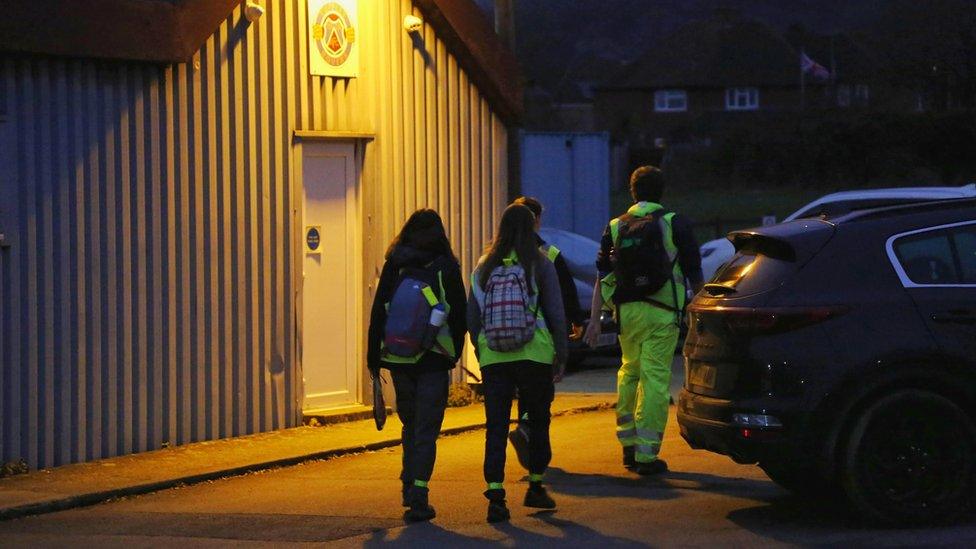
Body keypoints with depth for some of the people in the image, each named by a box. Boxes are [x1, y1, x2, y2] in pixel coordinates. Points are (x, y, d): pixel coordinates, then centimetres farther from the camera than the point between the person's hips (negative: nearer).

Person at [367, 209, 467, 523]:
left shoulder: (393, 267, 3)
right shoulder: (446, 268, -3)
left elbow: (377, 313, 3)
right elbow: (460, 315, -1)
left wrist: (373, 359, 9)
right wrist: (454, 355, 12)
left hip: (398, 358, 3)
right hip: (433, 360, -3)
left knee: (410, 424, 19)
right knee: (426, 429, -1)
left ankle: (410, 488, 19)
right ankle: (417, 497, -10)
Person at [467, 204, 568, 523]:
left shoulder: (484, 267, 5)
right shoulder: (540, 265, -3)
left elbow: (472, 318, 8)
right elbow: (556, 315, -2)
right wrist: (561, 356, 6)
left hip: (493, 359, 2)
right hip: (534, 354, -2)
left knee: (495, 428, 2)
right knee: (538, 421, 15)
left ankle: (495, 496, -9)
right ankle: (536, 488, 22)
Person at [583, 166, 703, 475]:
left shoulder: (615, 228, 7)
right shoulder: (674, 224, -2)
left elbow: (602, 278, 4)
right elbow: (694, 274, -1)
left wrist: (595, 319, 5)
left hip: (626, 311, 4)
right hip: (661, 313, -4)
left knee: (628, 373, 20)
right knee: (656, 379, -2)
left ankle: (628, 444, 24)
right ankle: (646, 454, -4)